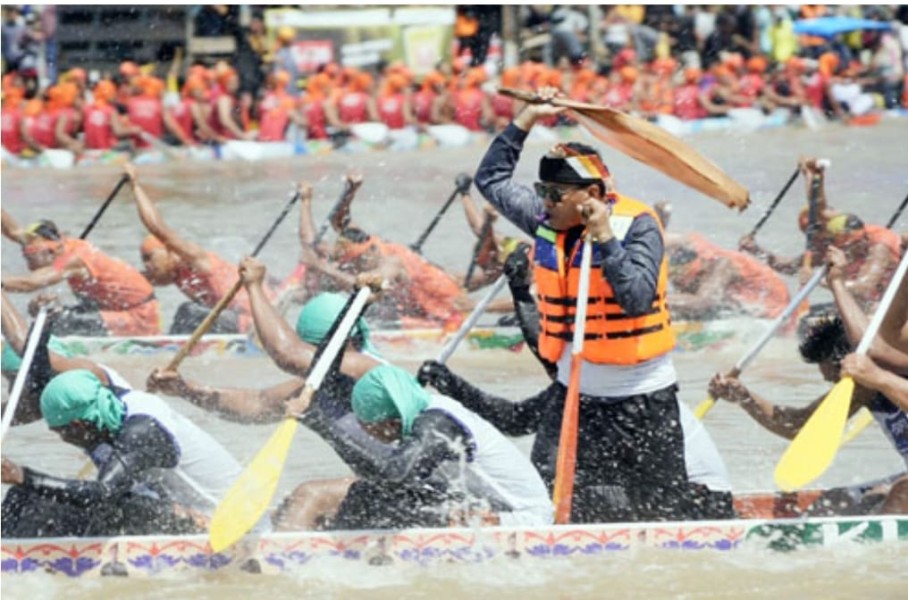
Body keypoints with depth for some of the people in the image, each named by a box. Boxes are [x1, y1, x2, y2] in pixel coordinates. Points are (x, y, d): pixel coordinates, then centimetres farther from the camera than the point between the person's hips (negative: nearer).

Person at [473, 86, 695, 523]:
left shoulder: (637, 225, -16)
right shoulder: (547, 220, 0)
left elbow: (638, 299, -28)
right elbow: (491, 179, 12)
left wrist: (606, 239, -31)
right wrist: (527, 120, 7)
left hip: (642, 399, -5)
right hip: (573, 391, 5)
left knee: (661, 515, 4)